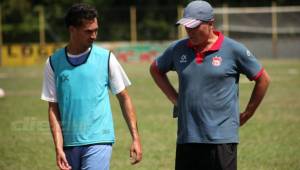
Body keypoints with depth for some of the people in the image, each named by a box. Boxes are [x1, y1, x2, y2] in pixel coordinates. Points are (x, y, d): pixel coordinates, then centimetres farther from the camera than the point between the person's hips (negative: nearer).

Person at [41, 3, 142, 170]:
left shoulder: (106, 58, -1)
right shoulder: (54, 62, 2)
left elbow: (124, 98, 6)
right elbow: (53, 109, 4)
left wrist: (135, 138, 0)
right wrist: (58, 148, -5)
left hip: (98, 141, -3)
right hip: (69, 143, 3)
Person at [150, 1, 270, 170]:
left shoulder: (233, 49, -5)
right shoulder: (178, 49, 6)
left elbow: (263, 79, 4)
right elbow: (156, 70, 25)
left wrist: (247, 114, 5)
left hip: (222, 137, -4)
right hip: (187, 137, 4)